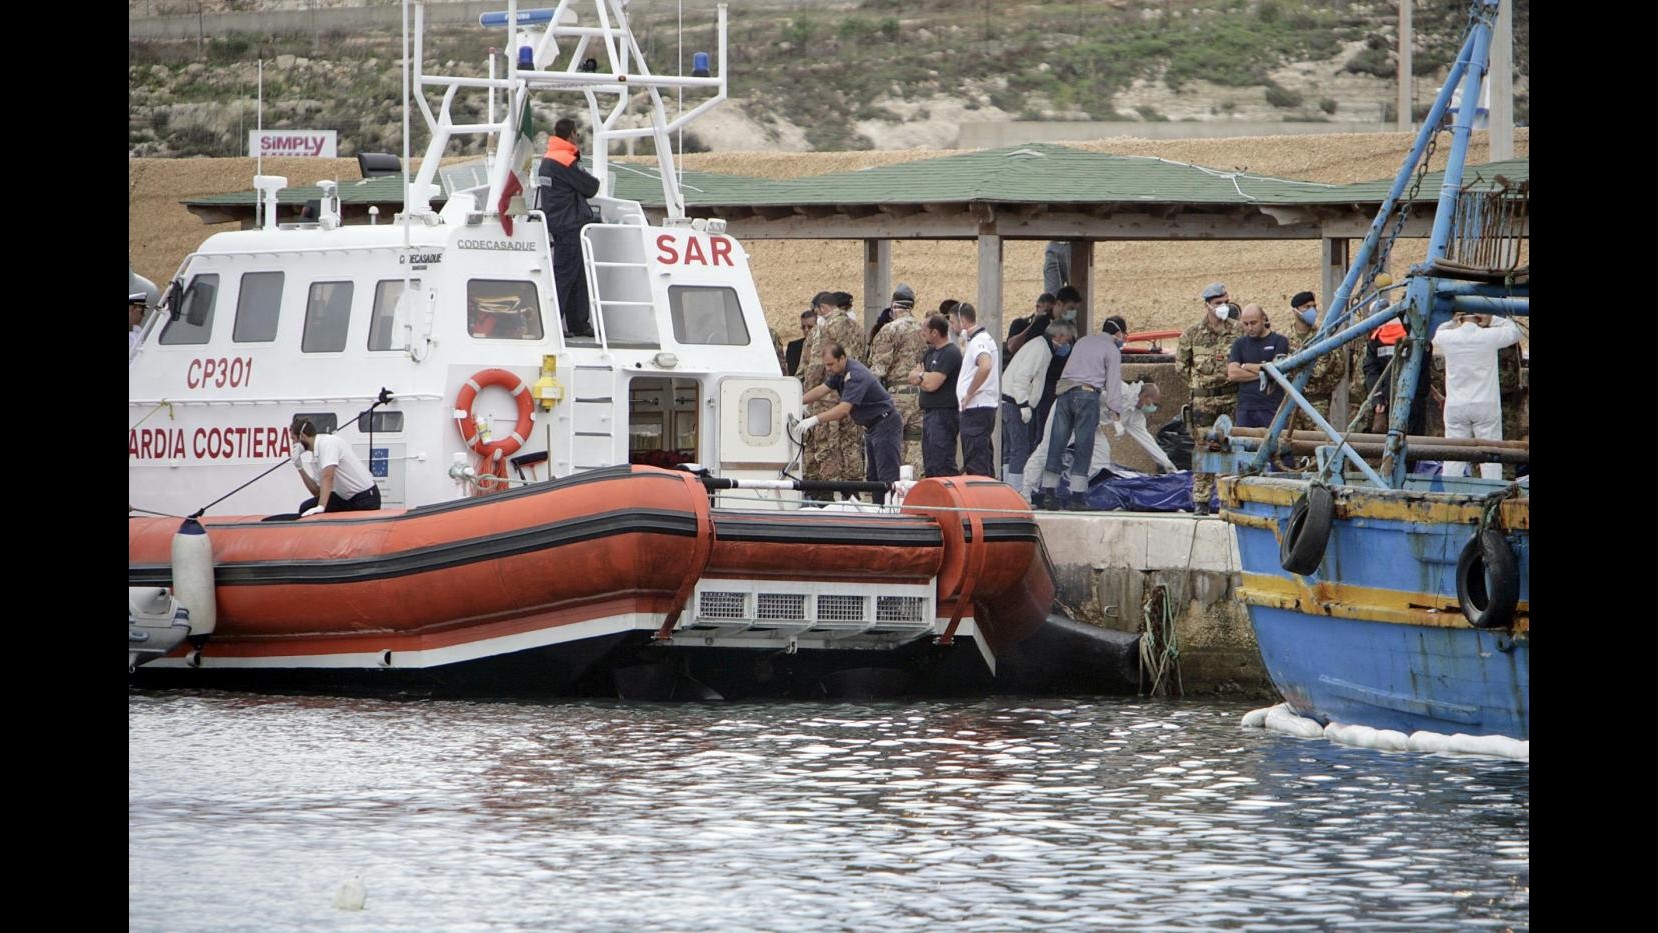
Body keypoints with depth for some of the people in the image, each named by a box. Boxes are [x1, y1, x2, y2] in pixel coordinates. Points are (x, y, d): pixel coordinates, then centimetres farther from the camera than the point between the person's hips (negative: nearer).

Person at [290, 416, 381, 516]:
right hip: (345, 498, 9)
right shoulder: (314, 458, 6)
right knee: (306, 508, 0)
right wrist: (299, 467, 0)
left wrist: (320, 507, -42)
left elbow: (328, 477, -32)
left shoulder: (327, 443, -20)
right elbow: (317, 492, 7)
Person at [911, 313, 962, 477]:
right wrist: (926, 376, -7)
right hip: (929, 413, 10)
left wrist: (921, 375, 1)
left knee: (943, 467, -15)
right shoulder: (931, 352, 16)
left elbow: (932, 384, -19)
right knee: (930, 468, 12)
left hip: (943, 414, -10)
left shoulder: (950, 353, -13)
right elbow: (913, 377, 12)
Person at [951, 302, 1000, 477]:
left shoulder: (978, 342, -14)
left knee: (975, 466, -10)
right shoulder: (983, 338, 18)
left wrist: (969, 394, -23)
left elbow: (985, 366, -33)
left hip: (976, 408, -10)